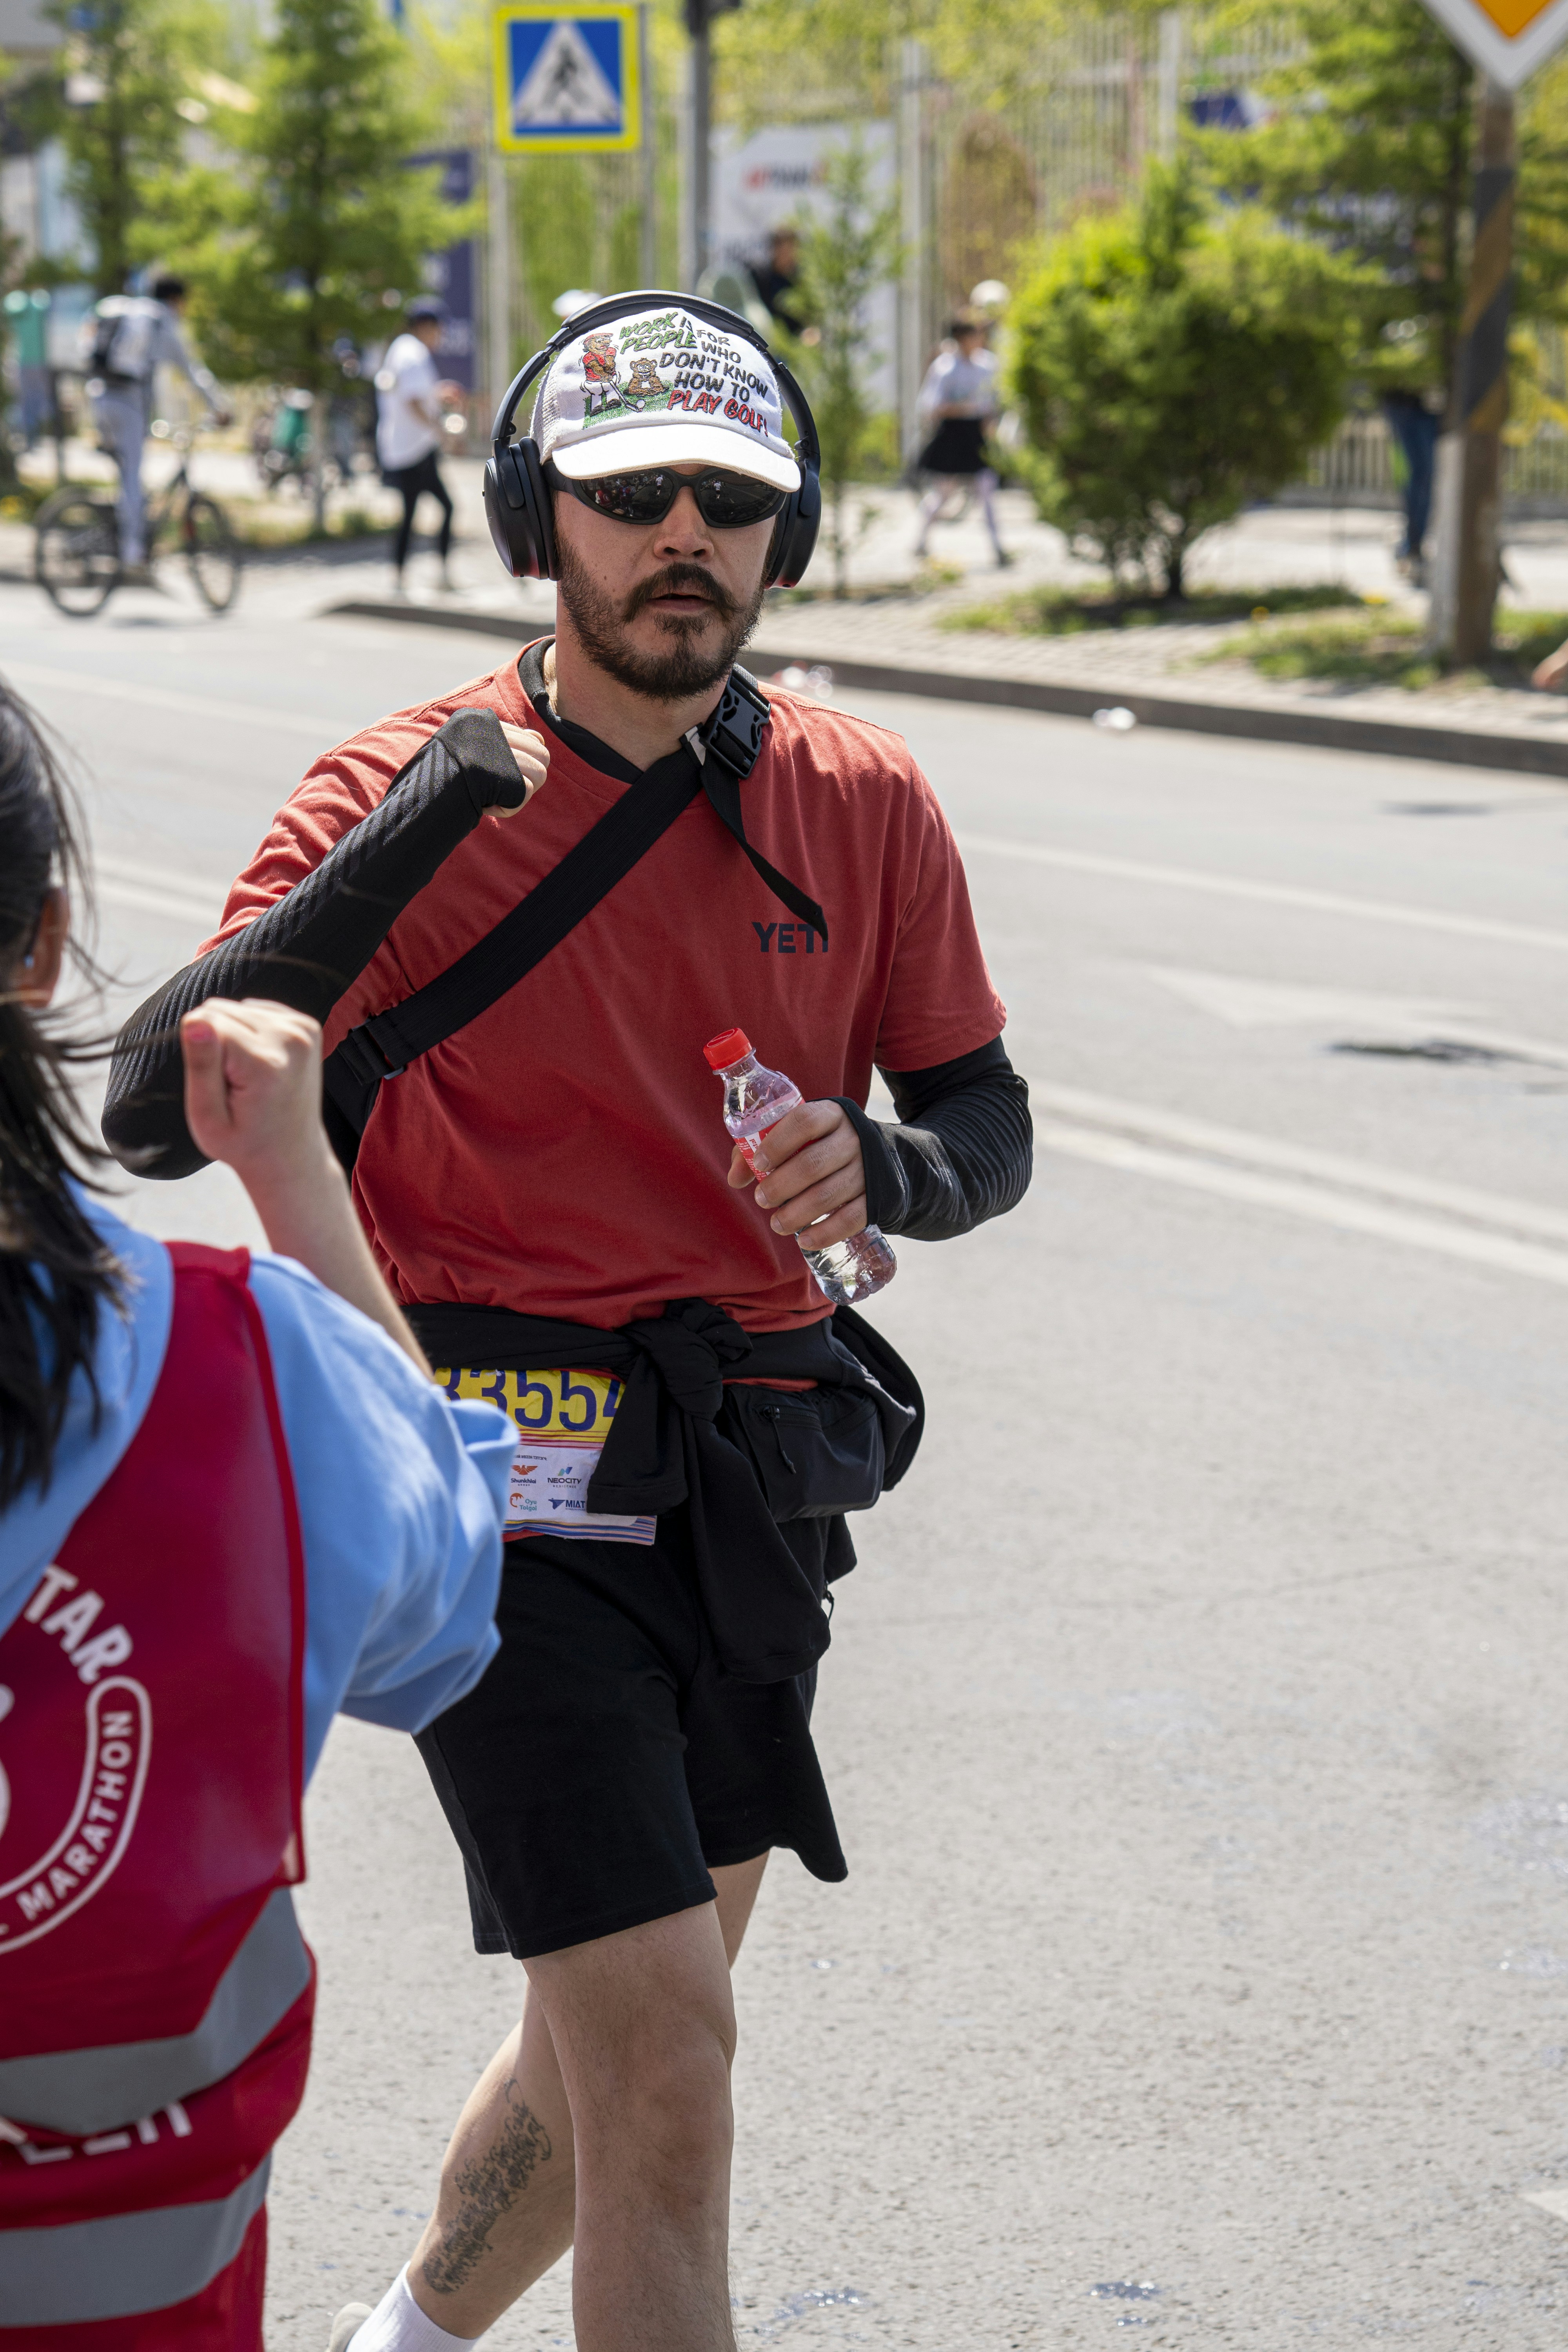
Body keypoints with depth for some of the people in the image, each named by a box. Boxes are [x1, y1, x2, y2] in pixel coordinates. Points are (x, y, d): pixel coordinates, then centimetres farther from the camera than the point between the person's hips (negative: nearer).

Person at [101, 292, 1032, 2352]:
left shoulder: (866, 806, 2)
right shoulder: (414, 795, -10)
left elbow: (986, 1122, 9)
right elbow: (152, 1112, -19)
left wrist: (878, 1170, -15)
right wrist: (407, 849, -29)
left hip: (751, 1476, 6)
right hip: (516, 1484, -5)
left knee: (628, 2011, 21)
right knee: (660, 2045, -13)